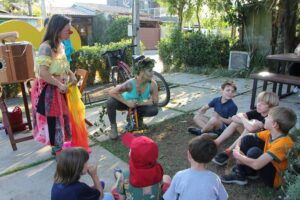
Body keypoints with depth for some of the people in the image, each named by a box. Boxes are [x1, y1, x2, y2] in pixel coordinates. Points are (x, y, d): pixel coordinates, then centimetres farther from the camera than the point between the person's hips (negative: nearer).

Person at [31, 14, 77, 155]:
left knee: (61, 116, 16)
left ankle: (59, 146, 34)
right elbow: (43, 73, -28)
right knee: (53, 120, 3)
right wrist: (60, 85, -21)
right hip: (48, 90, -9)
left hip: (59, 88, 9)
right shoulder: (46, 47, -22)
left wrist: (71, 74, 3)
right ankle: (57, 149, 20)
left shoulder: (60, 45, 6)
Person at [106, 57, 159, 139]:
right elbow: (112, 92, -30)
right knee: (110, 102, -32)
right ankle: (113, 126, -5)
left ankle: (138, 117, 11)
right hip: (125, 102, -2)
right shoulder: (130, 84, -36)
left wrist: (138, 103, -29)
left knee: (154, 110, -24)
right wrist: (127, 103, -35)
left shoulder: (152, 84, -28)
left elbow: (155, 101, -20)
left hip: (139, 104, 3)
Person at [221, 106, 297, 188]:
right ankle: (240, 172, -5)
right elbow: (249, 136, 1)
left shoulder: (283, 143, -33)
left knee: (254, 152, -34)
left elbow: (256, 165, -40)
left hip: (274, 177, -7)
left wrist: (238, 156, -23)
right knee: (248, 139, -9)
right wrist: (238, 149, -18)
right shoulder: (271, 133, -9)